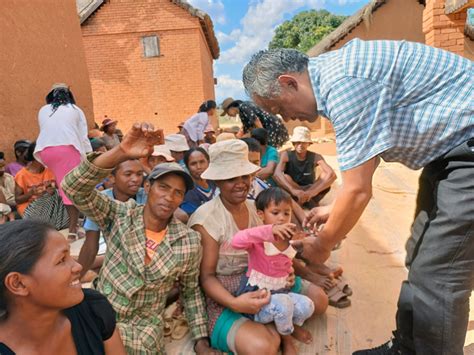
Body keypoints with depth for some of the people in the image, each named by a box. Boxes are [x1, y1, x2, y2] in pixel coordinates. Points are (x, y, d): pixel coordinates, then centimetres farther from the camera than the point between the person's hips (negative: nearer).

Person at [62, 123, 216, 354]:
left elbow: (191, 291, 4)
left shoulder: (189, 242, -9)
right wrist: (121, 153, -38)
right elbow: (74, 188, -24)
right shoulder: (119, 216, -10)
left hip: (143, 334, 0)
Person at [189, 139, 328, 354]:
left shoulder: (255, 207, 0)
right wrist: (235, 303, -33)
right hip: (224, 296, -6)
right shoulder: (206, 218, -19)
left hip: (261, 282, 6)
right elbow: (207, 277, -17)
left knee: (319, 300, 2)